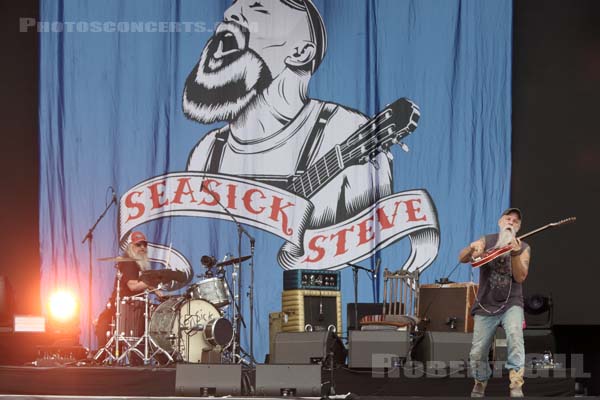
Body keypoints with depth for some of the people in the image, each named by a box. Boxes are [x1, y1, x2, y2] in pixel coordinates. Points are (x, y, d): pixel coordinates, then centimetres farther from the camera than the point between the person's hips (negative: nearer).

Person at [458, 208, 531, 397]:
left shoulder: (523, 248, -1)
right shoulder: (487, 241, 0)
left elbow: (520, 277, -13)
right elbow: (462, 259, -11)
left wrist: (515, 254, -28)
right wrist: (472, 247, -33)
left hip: (511, 304, -1)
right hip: (486, 305, 1)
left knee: (514, 335, -32)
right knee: (478, 352, 2)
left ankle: (516, 385, -30)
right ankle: (480, 383, 33)